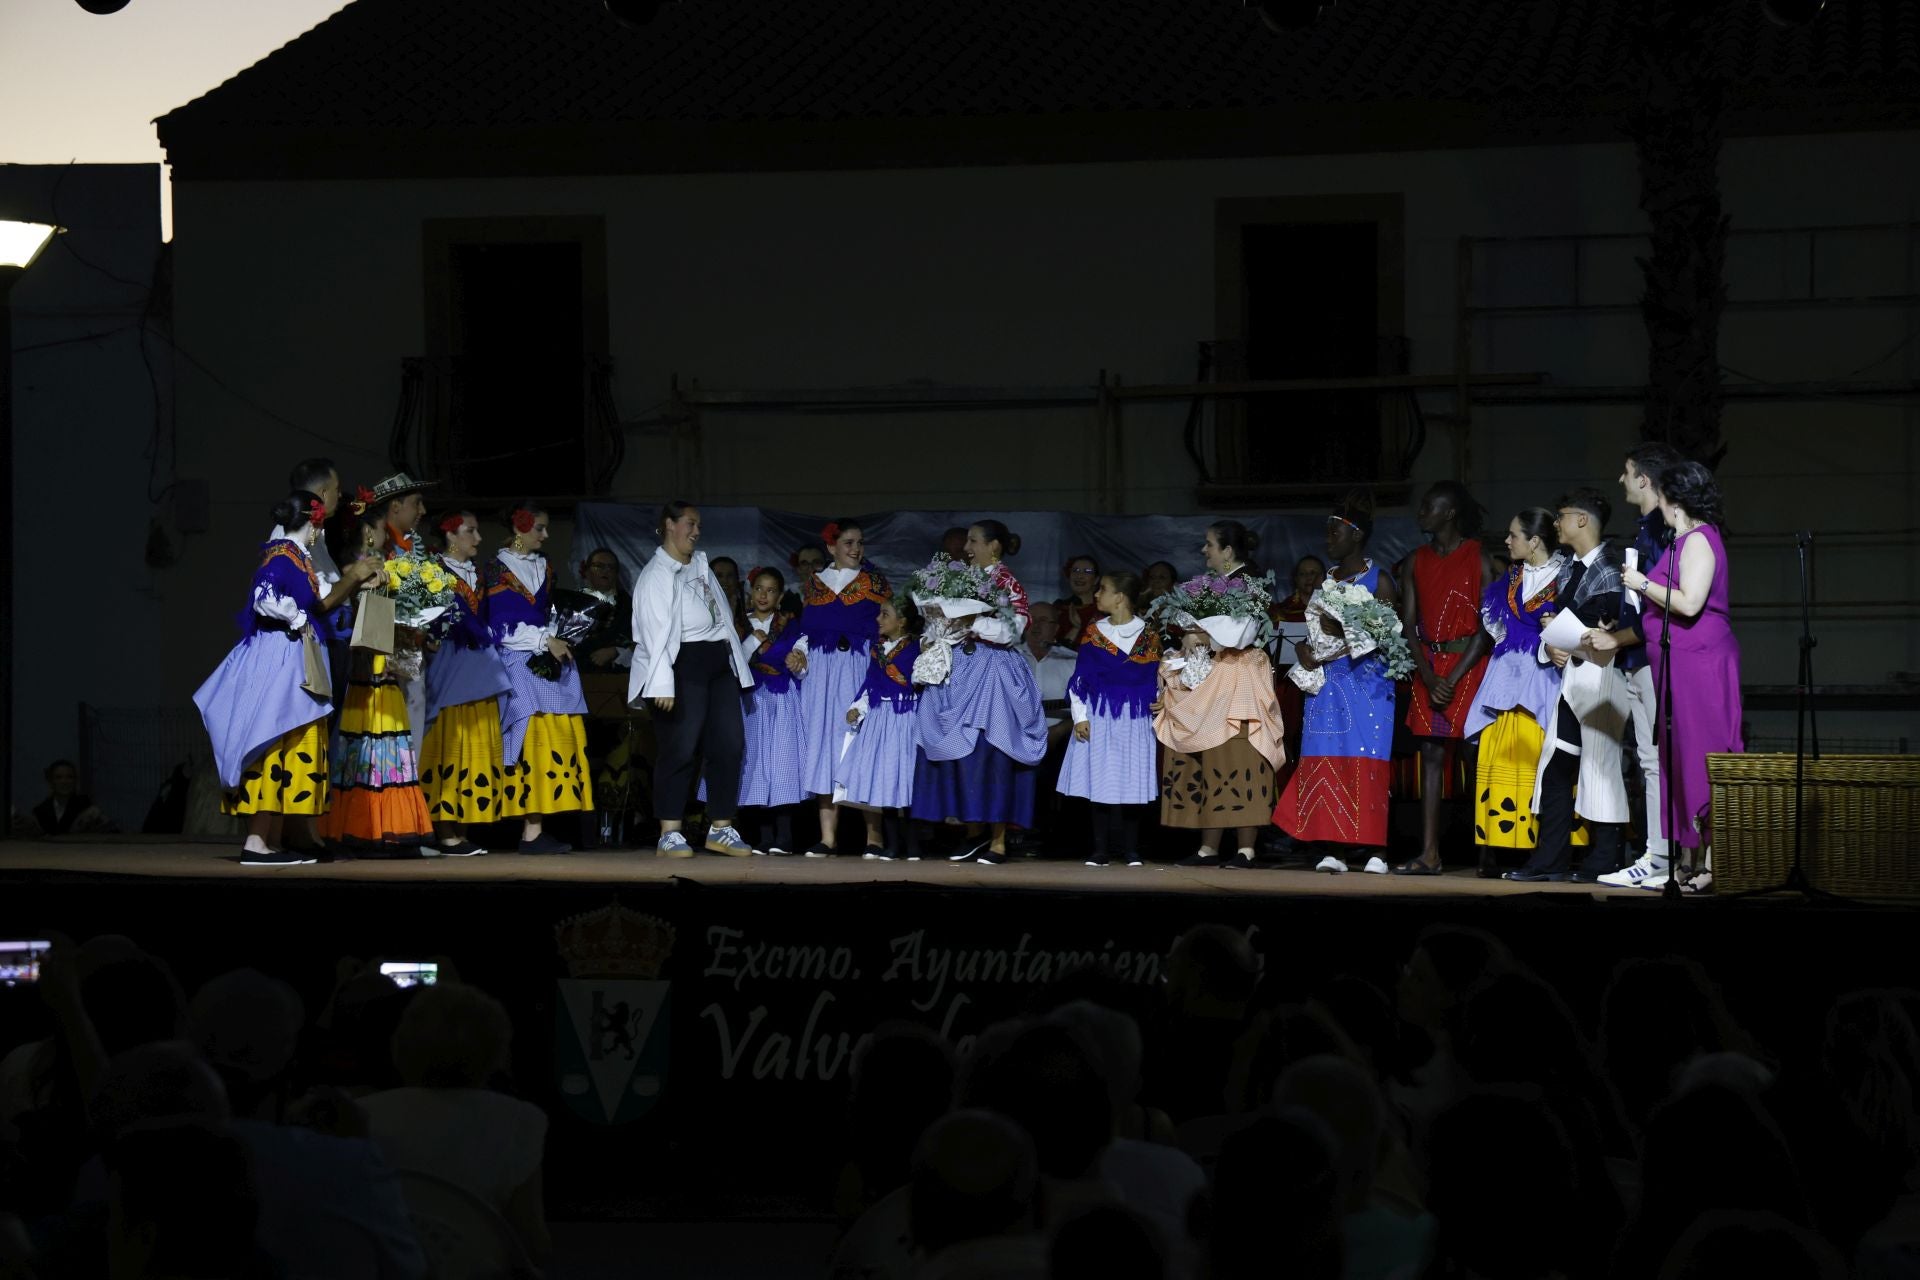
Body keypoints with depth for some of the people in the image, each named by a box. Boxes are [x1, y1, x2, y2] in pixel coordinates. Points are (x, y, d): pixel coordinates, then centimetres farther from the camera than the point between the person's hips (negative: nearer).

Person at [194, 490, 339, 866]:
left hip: (296, 662, 10)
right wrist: (298, 620, -13)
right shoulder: (282, 555, -11)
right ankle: (257, 843, -15)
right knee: (276, 750, -12)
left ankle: (272, 842, 8)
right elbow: (266, 599, -25)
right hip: (279, 661, -10)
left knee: (289, 752, 8)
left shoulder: (299, 557, 17)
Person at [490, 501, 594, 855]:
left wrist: (560, 639, 4)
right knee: (534, 740, -14)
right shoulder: (499, 569, -2)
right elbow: (499, 628, -8)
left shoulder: (542, 566, 18)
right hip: (520, 665, -7)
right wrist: (545, 640, -11)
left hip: (552, 663, 7)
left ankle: (536, 828, -4)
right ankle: (532, 830, -16)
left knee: (558, 742, -3)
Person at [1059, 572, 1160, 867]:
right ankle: (1101, 850, 5)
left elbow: (1155, 681, 4)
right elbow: (1080, 677, 5)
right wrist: (1080, 716, -3)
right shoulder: (1092, 632, 6)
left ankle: (1131, 850, 7)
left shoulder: (1148, 636, 2)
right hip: (1098, 717, 1)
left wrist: (1156, 720, -1)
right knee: (1099, 784, -1)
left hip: (1134, 719, -1)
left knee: (1131, 785, 0)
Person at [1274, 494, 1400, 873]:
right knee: (1327, 762, -1)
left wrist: (1346, 638, -19)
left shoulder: (1379, 579, -2)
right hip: (1327, 682, 5)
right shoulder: (1327, 579, 16)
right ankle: (1332, 849, -1)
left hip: (1366, 681, -5)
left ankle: (1374, 850, -6)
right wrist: (1306, 652, -2)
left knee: (1366, 763, -8)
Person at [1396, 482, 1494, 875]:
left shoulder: (1478, 558, -4)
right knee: (1431, 754, 0)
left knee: (1473, 754, -8)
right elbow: (1410, 625, 7)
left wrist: (1454, 677, -13)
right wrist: (1429, 677, -6)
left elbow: (1487, 625, -8)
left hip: (1469, 665, -5)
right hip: (1428, 667, 5)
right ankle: (1429, 853, -1)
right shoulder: (1415, 562, 11)